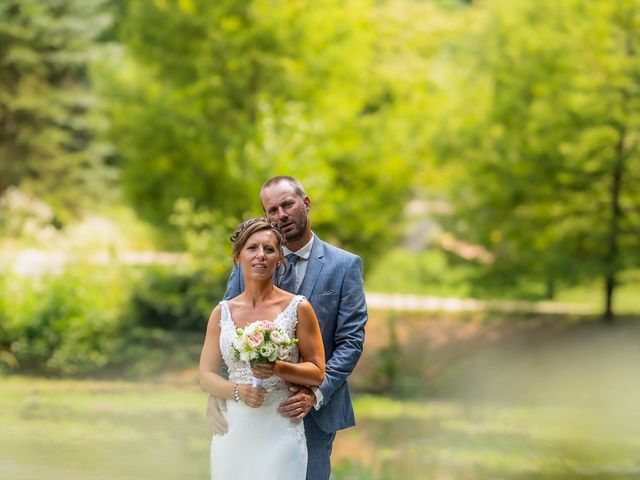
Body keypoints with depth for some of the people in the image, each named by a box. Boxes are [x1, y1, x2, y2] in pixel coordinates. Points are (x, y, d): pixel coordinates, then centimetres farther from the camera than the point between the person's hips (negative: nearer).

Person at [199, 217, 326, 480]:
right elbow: (206, 375, 6)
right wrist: (238, 391, -14)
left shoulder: (298, 308, -1)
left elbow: (317, 372, 0)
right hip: (233, 430, 3)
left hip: (279, 431, -2)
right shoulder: (222, 312, 6)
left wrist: (278, 369, -19)